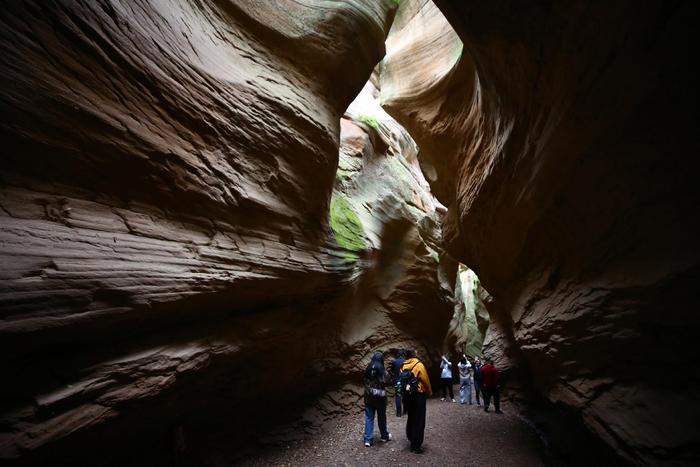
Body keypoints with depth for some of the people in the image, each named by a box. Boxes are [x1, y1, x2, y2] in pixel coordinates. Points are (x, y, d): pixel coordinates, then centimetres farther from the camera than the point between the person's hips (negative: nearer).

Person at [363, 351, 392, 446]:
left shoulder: (367, 369, -3)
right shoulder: (382, 370, -15)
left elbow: (365, 382, 3)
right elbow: (386, 382, -11)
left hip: (368, 396, 3)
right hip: (380, 397, -3)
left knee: (369, 417, 8)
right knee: (381, 417, 14)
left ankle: (368, 439, 8)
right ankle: (385, 436, 31)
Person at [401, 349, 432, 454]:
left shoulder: (403, 366, 1)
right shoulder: (419, 365, -14)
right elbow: (425, 380, -10)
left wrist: (404, 393, 16)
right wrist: (429, 392, 6)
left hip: (407, 395, 5)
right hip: (418, 395, -5)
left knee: (411, 418, 20)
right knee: (419, 421, 3)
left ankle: (411, 440, 30)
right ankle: (416, 445, 6)